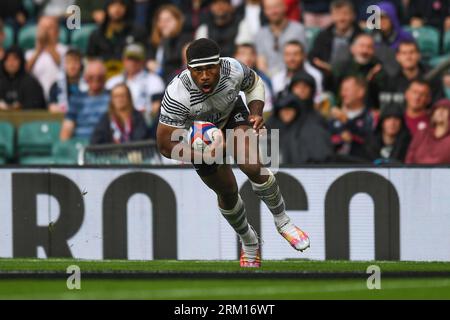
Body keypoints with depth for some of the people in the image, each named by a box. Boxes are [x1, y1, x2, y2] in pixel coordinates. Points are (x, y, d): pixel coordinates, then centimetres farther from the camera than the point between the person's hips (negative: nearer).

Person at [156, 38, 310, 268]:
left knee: (253, 168, -23)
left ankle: (283, 222, 1)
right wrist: (203, 155, -46)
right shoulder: (177, 95, -40)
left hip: (233, 115, 1)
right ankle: (249, 242, 35)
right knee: (227, 192, 7)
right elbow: (165, 144, -33)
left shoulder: (234, 70, -31)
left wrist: (256, 113, -19)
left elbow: (254, 84, -3)